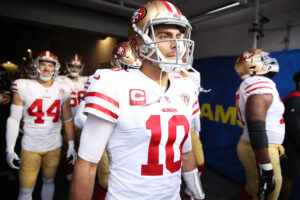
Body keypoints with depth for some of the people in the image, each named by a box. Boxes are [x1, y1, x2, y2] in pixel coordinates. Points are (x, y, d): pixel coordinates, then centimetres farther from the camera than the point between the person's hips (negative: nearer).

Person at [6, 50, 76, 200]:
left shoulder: (62, 90, -2)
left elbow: (68, 119, 3)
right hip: (30, 147, -1)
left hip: (54, 146, 2)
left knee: (49, 181, 17)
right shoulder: (23, 87, -6)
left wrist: (71, 145, 4)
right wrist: (10, 150, -5)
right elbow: (14, 119, -3)